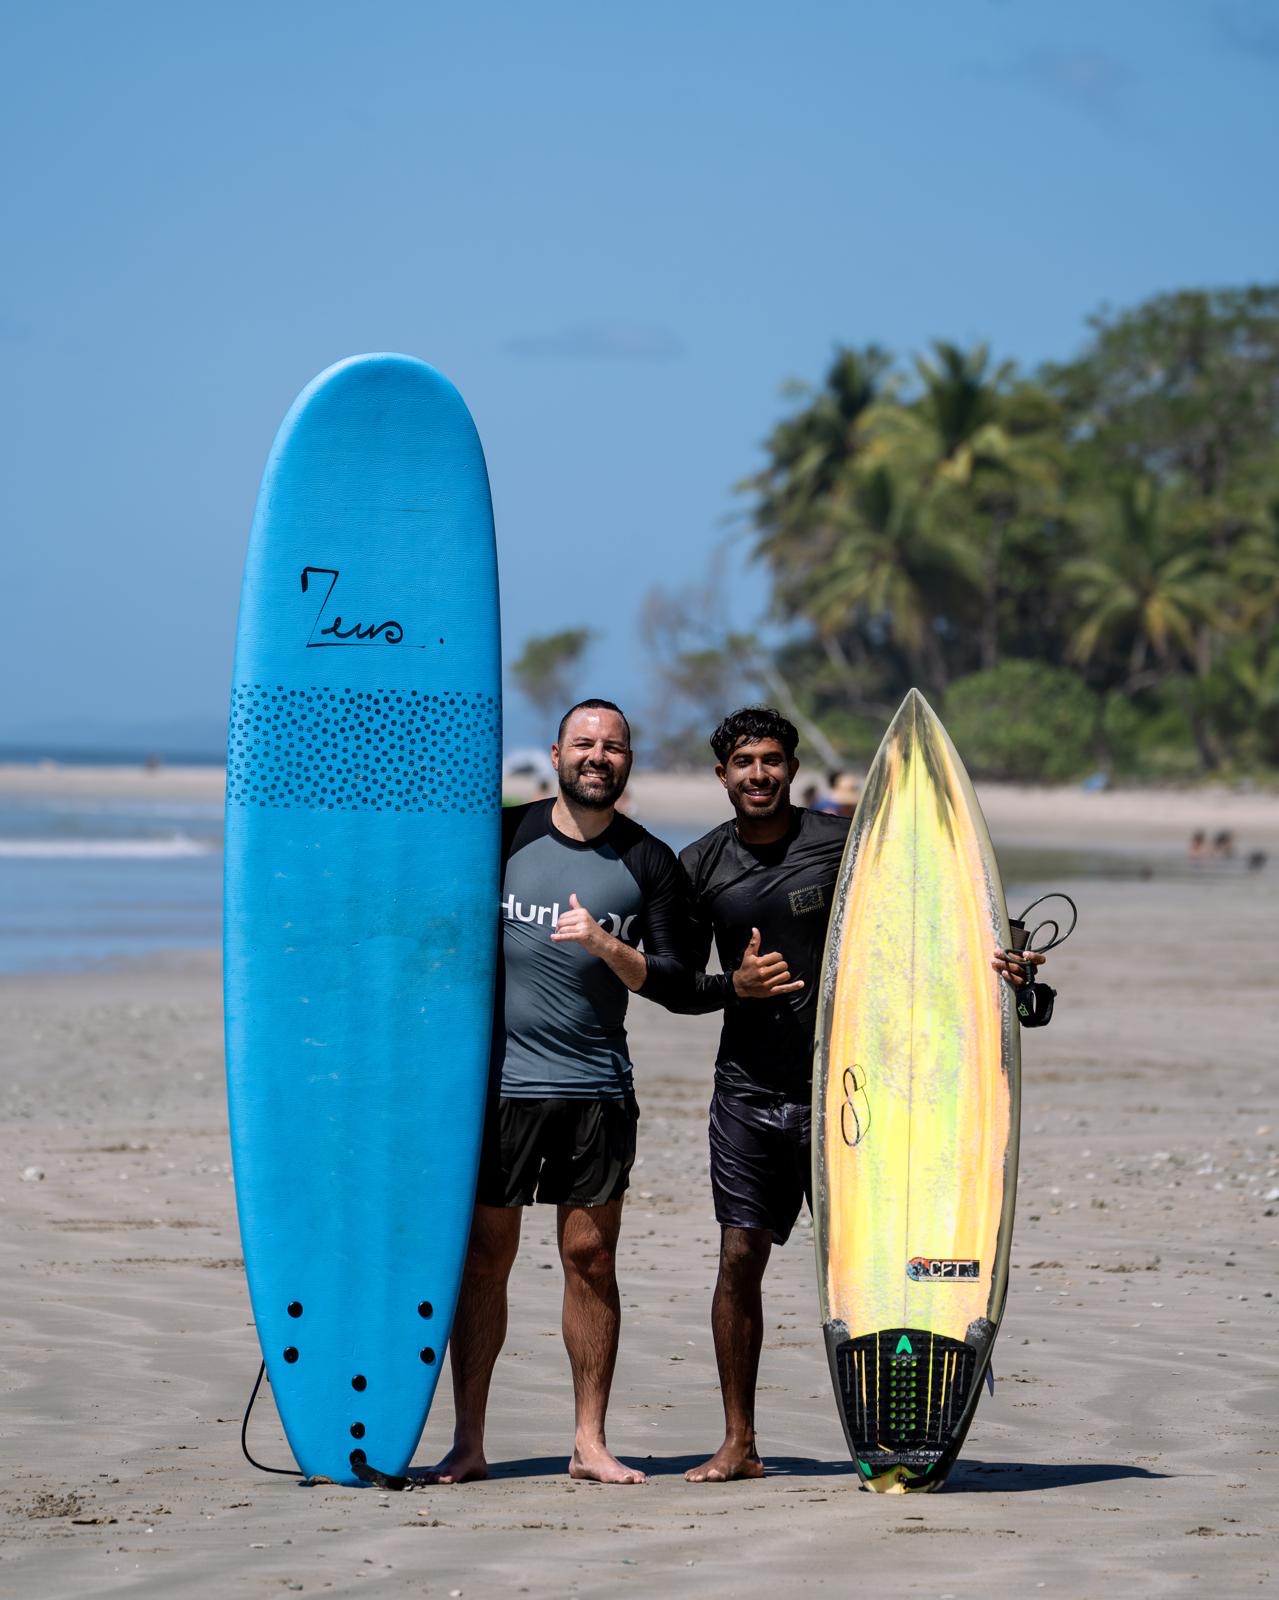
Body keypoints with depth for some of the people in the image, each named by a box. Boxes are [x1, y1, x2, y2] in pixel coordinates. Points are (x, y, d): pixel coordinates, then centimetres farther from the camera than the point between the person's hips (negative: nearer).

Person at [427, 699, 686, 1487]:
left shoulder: (650, 863, 5)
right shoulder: (502, 832, 4)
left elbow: (671, 979, 1)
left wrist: (605, 945, -15)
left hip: (597, 1088, 0)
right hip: (499, 1078, 0)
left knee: (591, 1258, 1)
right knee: (483, 1259, 1)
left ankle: (590, 1442, 9)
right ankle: (468, 1443, 6)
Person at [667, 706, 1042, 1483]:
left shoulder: (844, 845, -4)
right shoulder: (702, 865, 5)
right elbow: (677, 985, 9)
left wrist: (989, 958, -20)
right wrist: (735, 985, -11)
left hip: (838, 1085, -2)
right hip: (748, 1089, 3)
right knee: (740, 1257, 1)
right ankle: (739, 1443, 9)